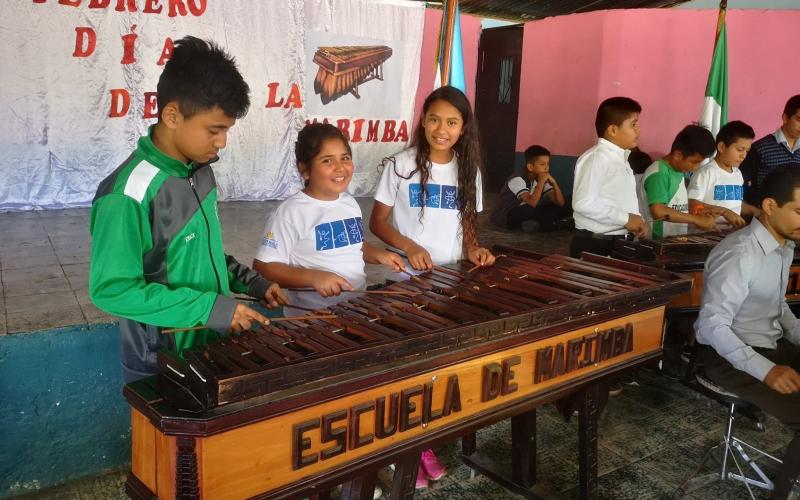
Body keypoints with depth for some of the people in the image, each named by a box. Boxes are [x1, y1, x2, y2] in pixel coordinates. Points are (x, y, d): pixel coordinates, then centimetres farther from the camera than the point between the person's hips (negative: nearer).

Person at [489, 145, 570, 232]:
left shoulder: (541, 180, -2)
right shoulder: (518, 180, -24)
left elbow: (561, 203, -8)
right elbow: (532, 203, -38)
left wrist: (553, 182, -20)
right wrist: (541, 182, -31)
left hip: (524, 215, 7)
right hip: (504, 217, -7)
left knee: (561, 209, -5)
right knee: (530, 209, -36)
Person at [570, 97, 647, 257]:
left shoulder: (621, 158, 15)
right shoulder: (596, 158, -15)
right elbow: (583, 203, -26)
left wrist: (637, 220, 2)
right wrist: (625, 219, -20)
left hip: (620, 243, 9)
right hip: (594, 245, -9)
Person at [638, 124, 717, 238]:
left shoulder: (680, 172, 12)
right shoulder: (658, 174, -13)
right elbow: (658, 211, -23)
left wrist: (699, 219, 6)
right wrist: (696, 219, -18)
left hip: (679, 239, 8)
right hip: (658, 240, -8)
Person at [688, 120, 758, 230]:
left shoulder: (738, 174, 15)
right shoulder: (706, 172, -9)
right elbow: (692, 205, -17)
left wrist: (755, 211, 10)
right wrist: (723, 211, -21)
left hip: (732, 230, 6)